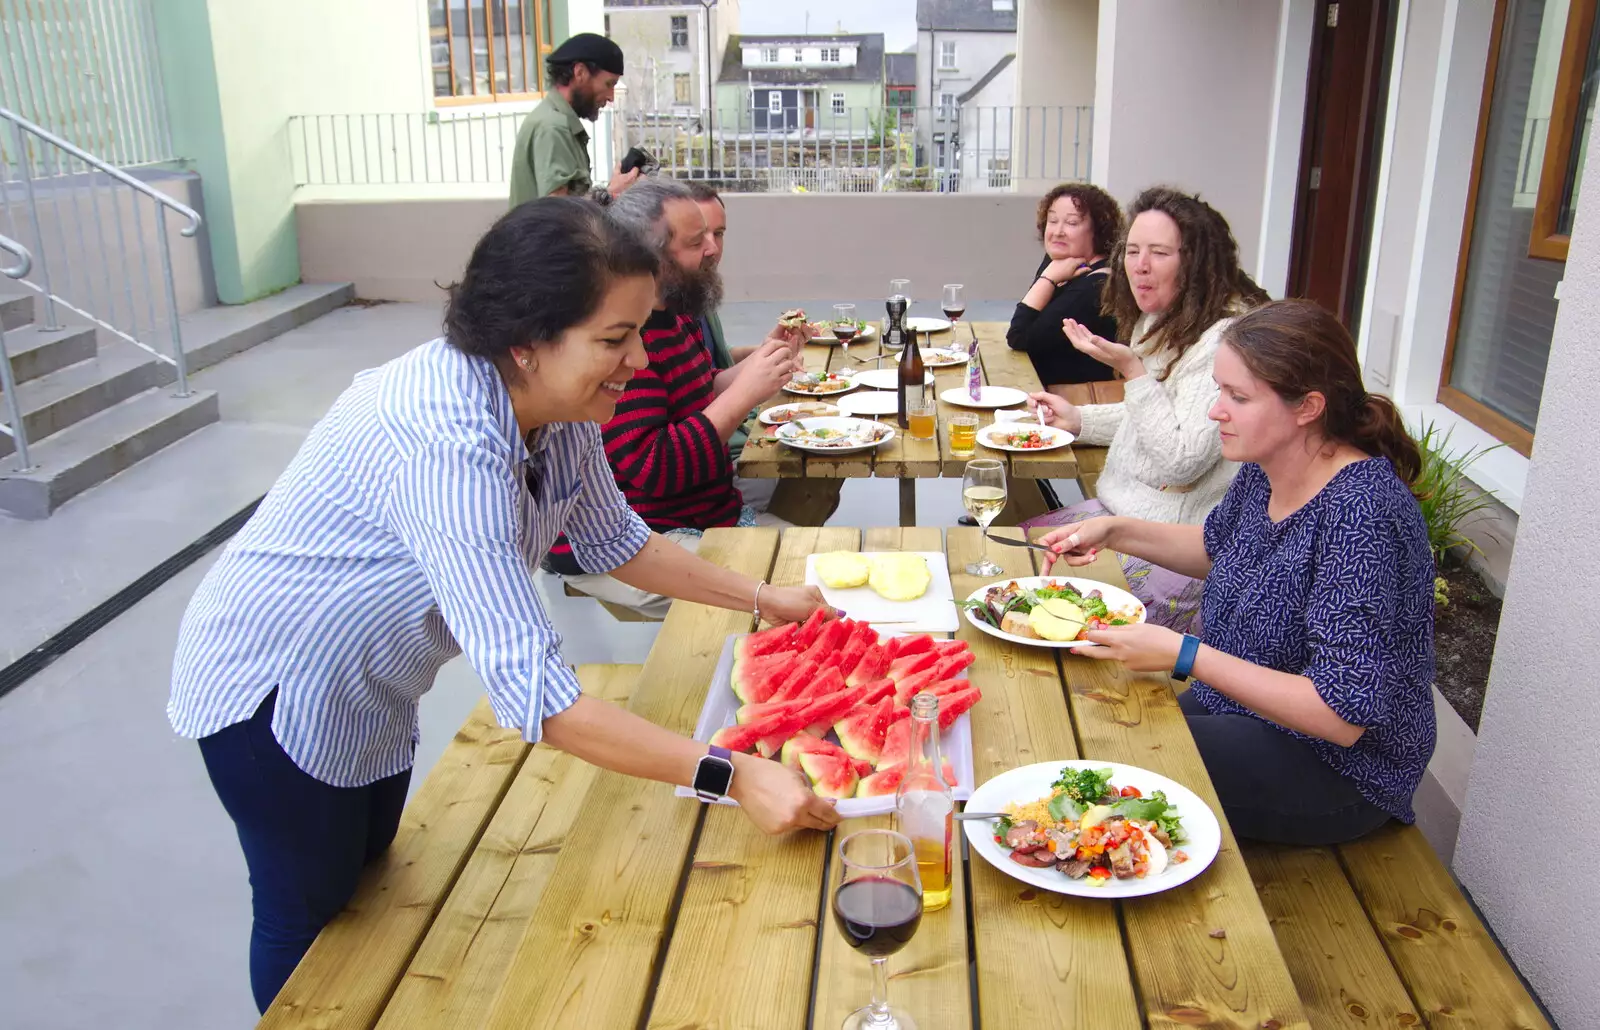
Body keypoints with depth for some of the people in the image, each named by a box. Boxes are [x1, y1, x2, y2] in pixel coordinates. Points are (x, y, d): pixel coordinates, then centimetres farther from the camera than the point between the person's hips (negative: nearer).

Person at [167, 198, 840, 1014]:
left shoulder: (553, 400, -12)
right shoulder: (449, 441, -40)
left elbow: (611, 537, 5)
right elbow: (531, 692, -42)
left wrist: (761, 599, 3)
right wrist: (731, 777, -40)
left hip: (374, 689, 8)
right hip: (275, 692, -8)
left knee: (367, 886, 25)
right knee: (311, 917, 12)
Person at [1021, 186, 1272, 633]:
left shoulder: (1229, 338, -20)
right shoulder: (1157, 321, 10)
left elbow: (1180, 461, -23)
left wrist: (1131, 369, -25)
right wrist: (1078, 419, 13)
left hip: (1183, 546, -10)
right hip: (1122, 510, 10)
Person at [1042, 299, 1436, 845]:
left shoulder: (1360, 514, -29)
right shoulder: (1264, 470, -4)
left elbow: (1344, 715, -30)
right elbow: (1216, 546, 20)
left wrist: (1184, 656, -29)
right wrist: (1114, 530, 5)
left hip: (1339, 773, -8)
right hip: (1240, 708, 8)